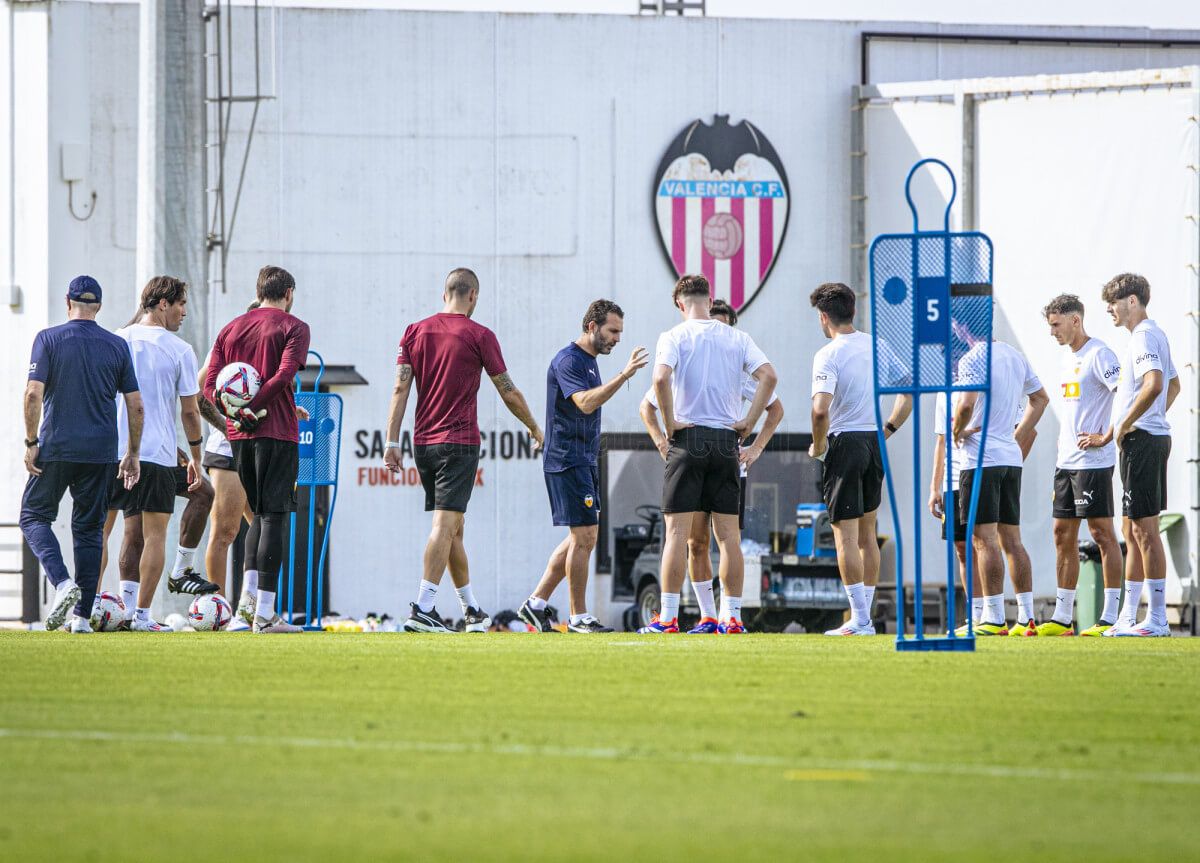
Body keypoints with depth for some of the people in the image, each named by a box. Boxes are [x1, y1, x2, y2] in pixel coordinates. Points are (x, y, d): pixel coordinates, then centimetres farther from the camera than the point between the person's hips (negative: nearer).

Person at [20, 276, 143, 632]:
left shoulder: (49, 339, -2)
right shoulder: (117, 346, 6)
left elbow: (33, 393, -11)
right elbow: (135, 405, 5)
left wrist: (31, 442, -4)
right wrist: (132, 454, 13)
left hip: (55, 448, -3)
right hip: (100, 452, 3)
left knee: (34, 516, 9)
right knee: (89, 529, 9)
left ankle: (62, 582, -17)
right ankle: (82, 615, 4)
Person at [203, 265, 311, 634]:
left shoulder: (231, 329, 15)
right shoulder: (293, 327, -1)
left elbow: (211, 384, 5)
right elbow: (284, 374, -17)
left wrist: (235, 410, -8)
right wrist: (254, 407, -15)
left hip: (238, 436, 5)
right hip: (277, 432, -5)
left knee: (260, 515, 19)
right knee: (274, 517, -5)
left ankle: (251, 600, 14)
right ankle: (264, 613, -11)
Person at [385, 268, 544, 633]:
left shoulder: (415, 332, 6)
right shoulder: (479, 335, -5)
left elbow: (400, 389, 1)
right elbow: (508, 392, 0)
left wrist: (392, 442, 1)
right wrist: (534, 428, 15)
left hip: (424, 441, 5)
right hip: (459, 440, -5)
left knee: (452, 528, 14)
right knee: (445, 526, -10)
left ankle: (472, 610, 22)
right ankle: (423, 609, -20)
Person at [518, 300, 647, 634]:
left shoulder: (590, 361, 18)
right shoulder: (568, 361, -14)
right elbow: (585, 403, -28)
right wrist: (624, 375, -34)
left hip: (584, 461, 10)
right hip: (566, 459, -10)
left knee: (584, 537, 10)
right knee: (583, 536, -9)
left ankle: (536, 603, 15)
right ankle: (579, 617, -4)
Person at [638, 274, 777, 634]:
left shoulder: (674, 337, -2)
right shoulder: (737, 338, 7)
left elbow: (661, 378, -19)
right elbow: (768, 376, -5)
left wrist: (670, 422, -9)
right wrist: (748, 422, 0)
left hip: (688, 438, -3)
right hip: (726, 441, 3)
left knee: (677, 530, -2)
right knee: (729, 533, 6)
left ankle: (668, 616, -5)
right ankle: (732, 616, 6)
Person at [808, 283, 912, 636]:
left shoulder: (828, 355, -12)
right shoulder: (877, 347, 7)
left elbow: (821, 409, -24)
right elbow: (909, 391, 11)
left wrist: (818, 445, -8)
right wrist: (886, 431, 15)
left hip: (844, 443, -6)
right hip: (875, 445, 7)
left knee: (846, 534, -4)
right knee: (867, 533, 14)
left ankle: (859, 618, -8)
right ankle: (866, 616, 16)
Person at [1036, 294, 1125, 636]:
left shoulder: (1099, 355, -11)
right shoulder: (1067, 357, 17)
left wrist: (1106, 438, -19)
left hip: (1093, 461, -9)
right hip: (1066, 461, 9)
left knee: (1101, 532, -7)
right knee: (1063, 534, 9)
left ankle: (1110, 617, -7)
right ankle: (1062, 617, 14)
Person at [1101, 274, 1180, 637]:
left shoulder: (1144, 337, -14)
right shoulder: (1156, 335, 19)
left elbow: (1154, 384, -29)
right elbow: (1173, 384, 32)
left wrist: (1124, 425, -20)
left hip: (1142, 440, -11)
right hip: (1153, 437, 11)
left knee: (1144, 528, -10)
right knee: (1132, 529, 13)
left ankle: (1157, 619, -10)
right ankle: (1129, 617, 17)